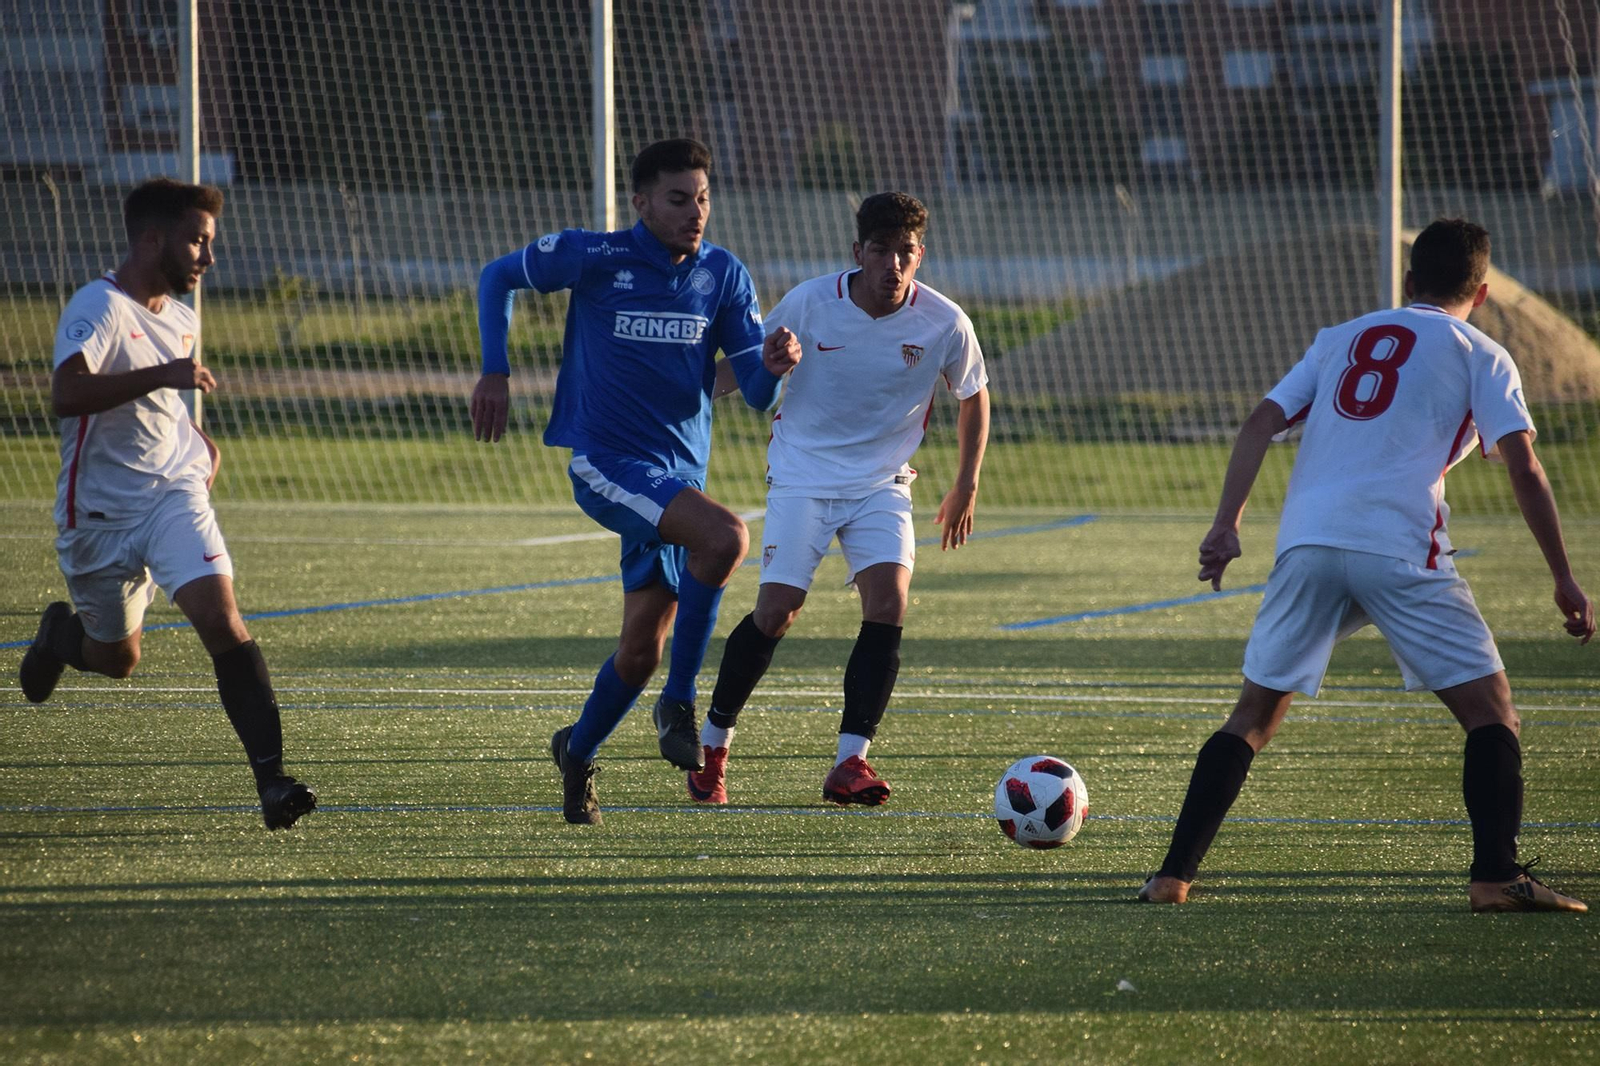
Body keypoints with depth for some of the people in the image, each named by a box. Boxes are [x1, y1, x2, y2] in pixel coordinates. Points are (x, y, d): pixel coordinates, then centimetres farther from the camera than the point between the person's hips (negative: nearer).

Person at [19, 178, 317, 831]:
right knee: (117, 659, 13)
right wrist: (159, 376, -41)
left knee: (221, 619, -20)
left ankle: (271, 780, -26)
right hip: (100, 513, -4)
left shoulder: (182, 320, 11)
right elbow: (66, 395, -33)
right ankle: (61, 634, 50)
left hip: (175, 498, 4)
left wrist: (200, 446, 13)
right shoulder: (99, 308, -15)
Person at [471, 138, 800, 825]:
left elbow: (756, 394, 0)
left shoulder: (724, 277, 2)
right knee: (725, 536, -30)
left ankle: (578, 752, 33)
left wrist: (773, 367, -24)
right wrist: (495, 373, -3)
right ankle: (678, 705, -18)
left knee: (641, 651, 7)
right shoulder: (595, 259, -9)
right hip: (608, 463, -5)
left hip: (680, 475, 5)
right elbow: (498, 277, 5)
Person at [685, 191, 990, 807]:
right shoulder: (810, 304, -14)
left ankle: (850, 762, -16)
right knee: (778, 610, -12)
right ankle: (712, 745, 8)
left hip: (882, 483, 2)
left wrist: (966, 485, 10)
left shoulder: (944, 323, -10)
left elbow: (973, 396, 8)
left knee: (889, 600, -19)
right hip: (802, 473, -2)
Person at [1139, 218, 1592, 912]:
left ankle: (1174, 875, 9)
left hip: (1306, 544, 4)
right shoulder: (1481, 358, 12)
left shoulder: (1341, 339, 24)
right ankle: (1496, 875, -11)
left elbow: (1260, 425, 13)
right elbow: (1524, 470, 1)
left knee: (1253, 715, 14)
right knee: (1490, 709, 4)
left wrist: (1227, 524, 10)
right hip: (1400, 552, -4)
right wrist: (1564, 581, 3)